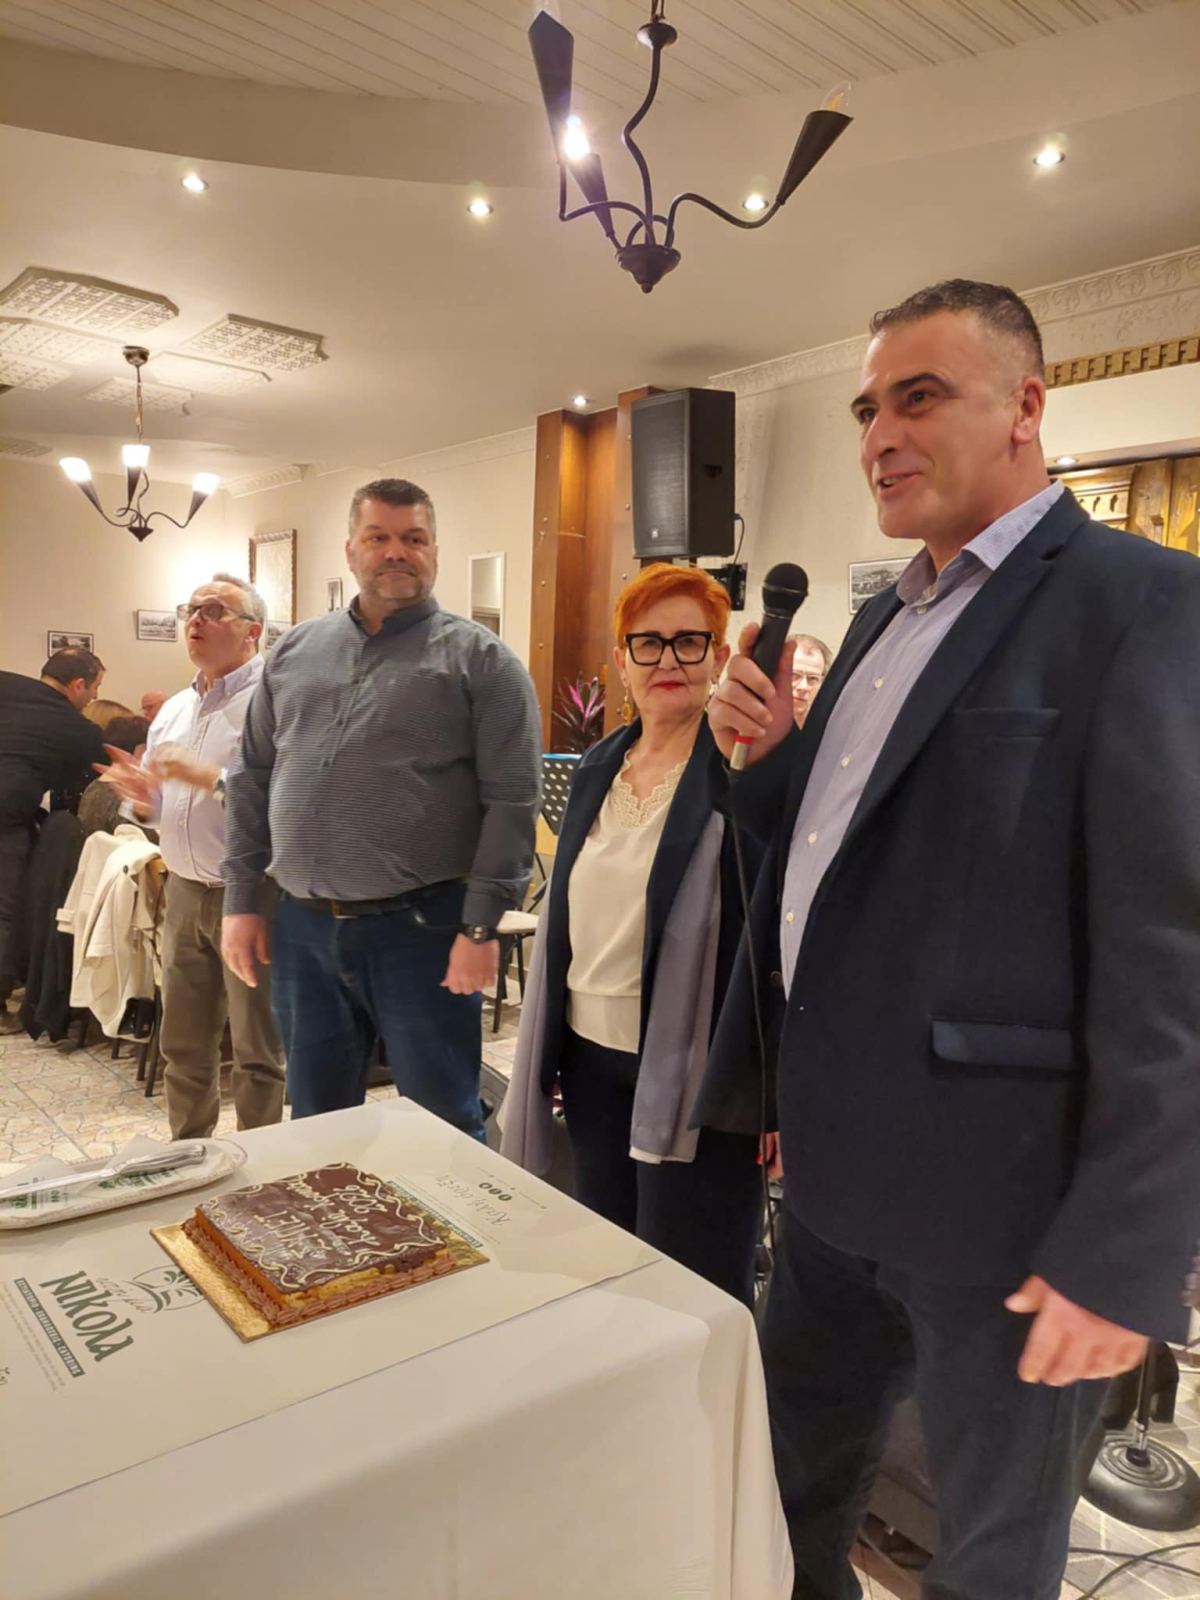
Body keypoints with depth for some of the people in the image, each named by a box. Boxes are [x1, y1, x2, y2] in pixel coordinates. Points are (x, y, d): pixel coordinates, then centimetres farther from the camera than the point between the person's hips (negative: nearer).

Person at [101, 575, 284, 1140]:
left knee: (256, 1051, 5)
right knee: (183, 1047, 18)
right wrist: (145, 796, -2)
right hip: (185, 893, 8)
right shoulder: (174, 709, 14)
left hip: (251, 895, -7)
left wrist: (210, 778, -25)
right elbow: (164, 809, 20)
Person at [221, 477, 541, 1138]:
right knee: (316, 1120, 19)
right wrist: (242, 901, 9)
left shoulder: (479, 659, -4)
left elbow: (511, 801, -10)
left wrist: (481, 925, -14)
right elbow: (252, 781, 13)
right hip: (302, 928, 5)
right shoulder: (293, 652, 10)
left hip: (422, 929, -4)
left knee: (442, 1127, 8)